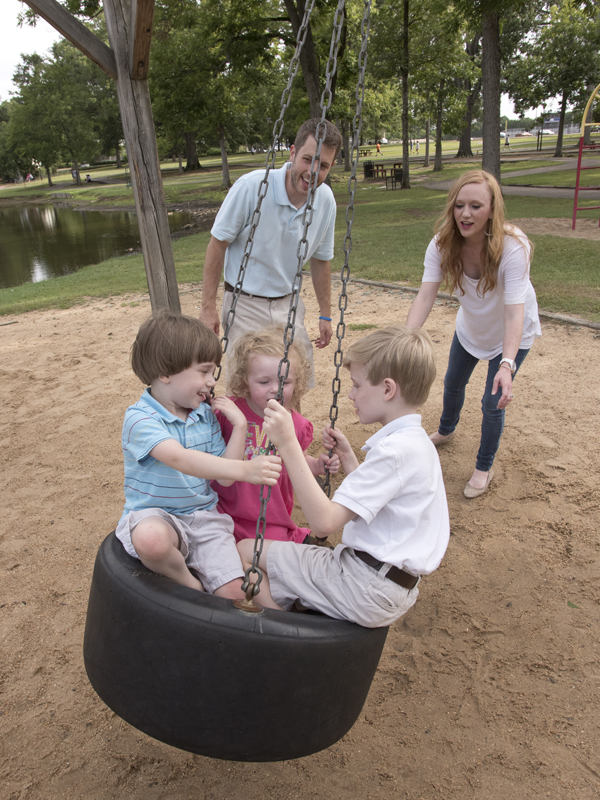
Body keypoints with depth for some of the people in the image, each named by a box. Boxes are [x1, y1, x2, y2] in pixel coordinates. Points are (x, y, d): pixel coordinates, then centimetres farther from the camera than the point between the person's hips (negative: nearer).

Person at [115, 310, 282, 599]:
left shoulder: (205, 414, 6)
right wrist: (244, 469, -46)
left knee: (234, 591, -16)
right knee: (151, 539, -39)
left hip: (203, 516, 4)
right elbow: (180, 459, -34)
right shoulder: (140, 418, -15)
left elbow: (224, 477, 2)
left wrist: (239, 426, -6)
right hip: (155, 515, -4)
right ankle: (189, 583, -9)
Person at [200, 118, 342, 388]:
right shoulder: (252, 186, -20)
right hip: (245, 304, -4)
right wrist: (208, 307, -13)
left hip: (288, 303, 5)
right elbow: (218, 244, -13)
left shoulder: (326, 200, -4)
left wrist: (325, 314, 11)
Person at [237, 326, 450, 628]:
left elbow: (323, 521, -29)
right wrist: (347, 457, 12)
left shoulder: (394, 450, -23)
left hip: (367, 591, -10)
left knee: (246, 551, -4)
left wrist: (288, 443, -31)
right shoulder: (416, 442, 9)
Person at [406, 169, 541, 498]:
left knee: (493, 402, -5)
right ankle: (446, 431, 53)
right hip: (470, 327, 4)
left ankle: (484, 468, 21)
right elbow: (425, 296, -35)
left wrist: (506, 364, -57)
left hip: (511, 334, -4)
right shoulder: (442, 244, -25)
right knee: (453, 383, 20)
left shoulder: (513, 247, -36)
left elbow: (514, 312, -42)